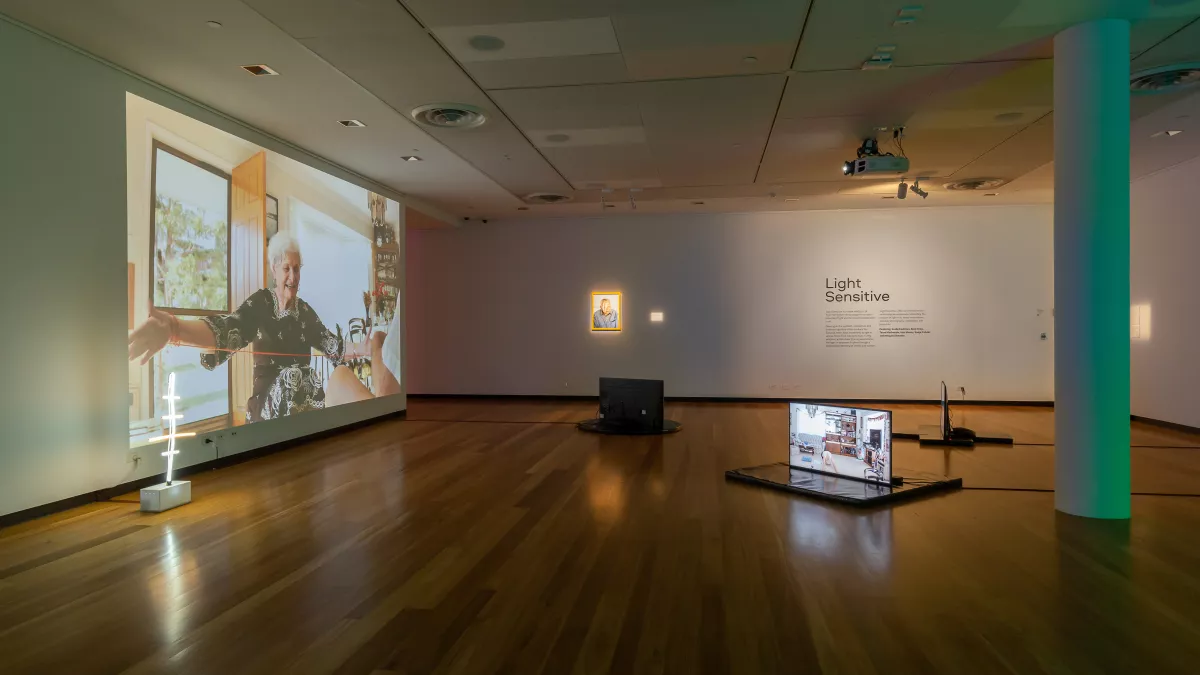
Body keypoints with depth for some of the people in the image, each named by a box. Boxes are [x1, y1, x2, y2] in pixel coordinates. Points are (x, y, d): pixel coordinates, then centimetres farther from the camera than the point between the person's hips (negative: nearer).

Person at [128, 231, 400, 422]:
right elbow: (225, 331, -20)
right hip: (270, 404, -5)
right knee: (340, 379, -36)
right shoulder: (259, 303, 0)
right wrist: (173, 327, -43)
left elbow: (336, 349, 17)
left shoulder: (306, 312, 18)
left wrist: (369, 349, -2)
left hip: (307, 400, 5)